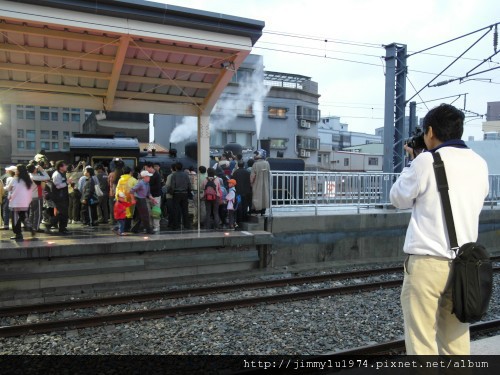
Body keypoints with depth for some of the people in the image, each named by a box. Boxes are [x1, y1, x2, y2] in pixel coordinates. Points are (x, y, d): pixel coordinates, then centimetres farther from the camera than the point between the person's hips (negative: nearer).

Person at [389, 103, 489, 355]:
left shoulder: (427, 160, -9)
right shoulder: (479, 164, 9)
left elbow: (399, 199, 2)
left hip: (428, 261, -6)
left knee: (422, 342, 3)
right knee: (456, 341, 16)